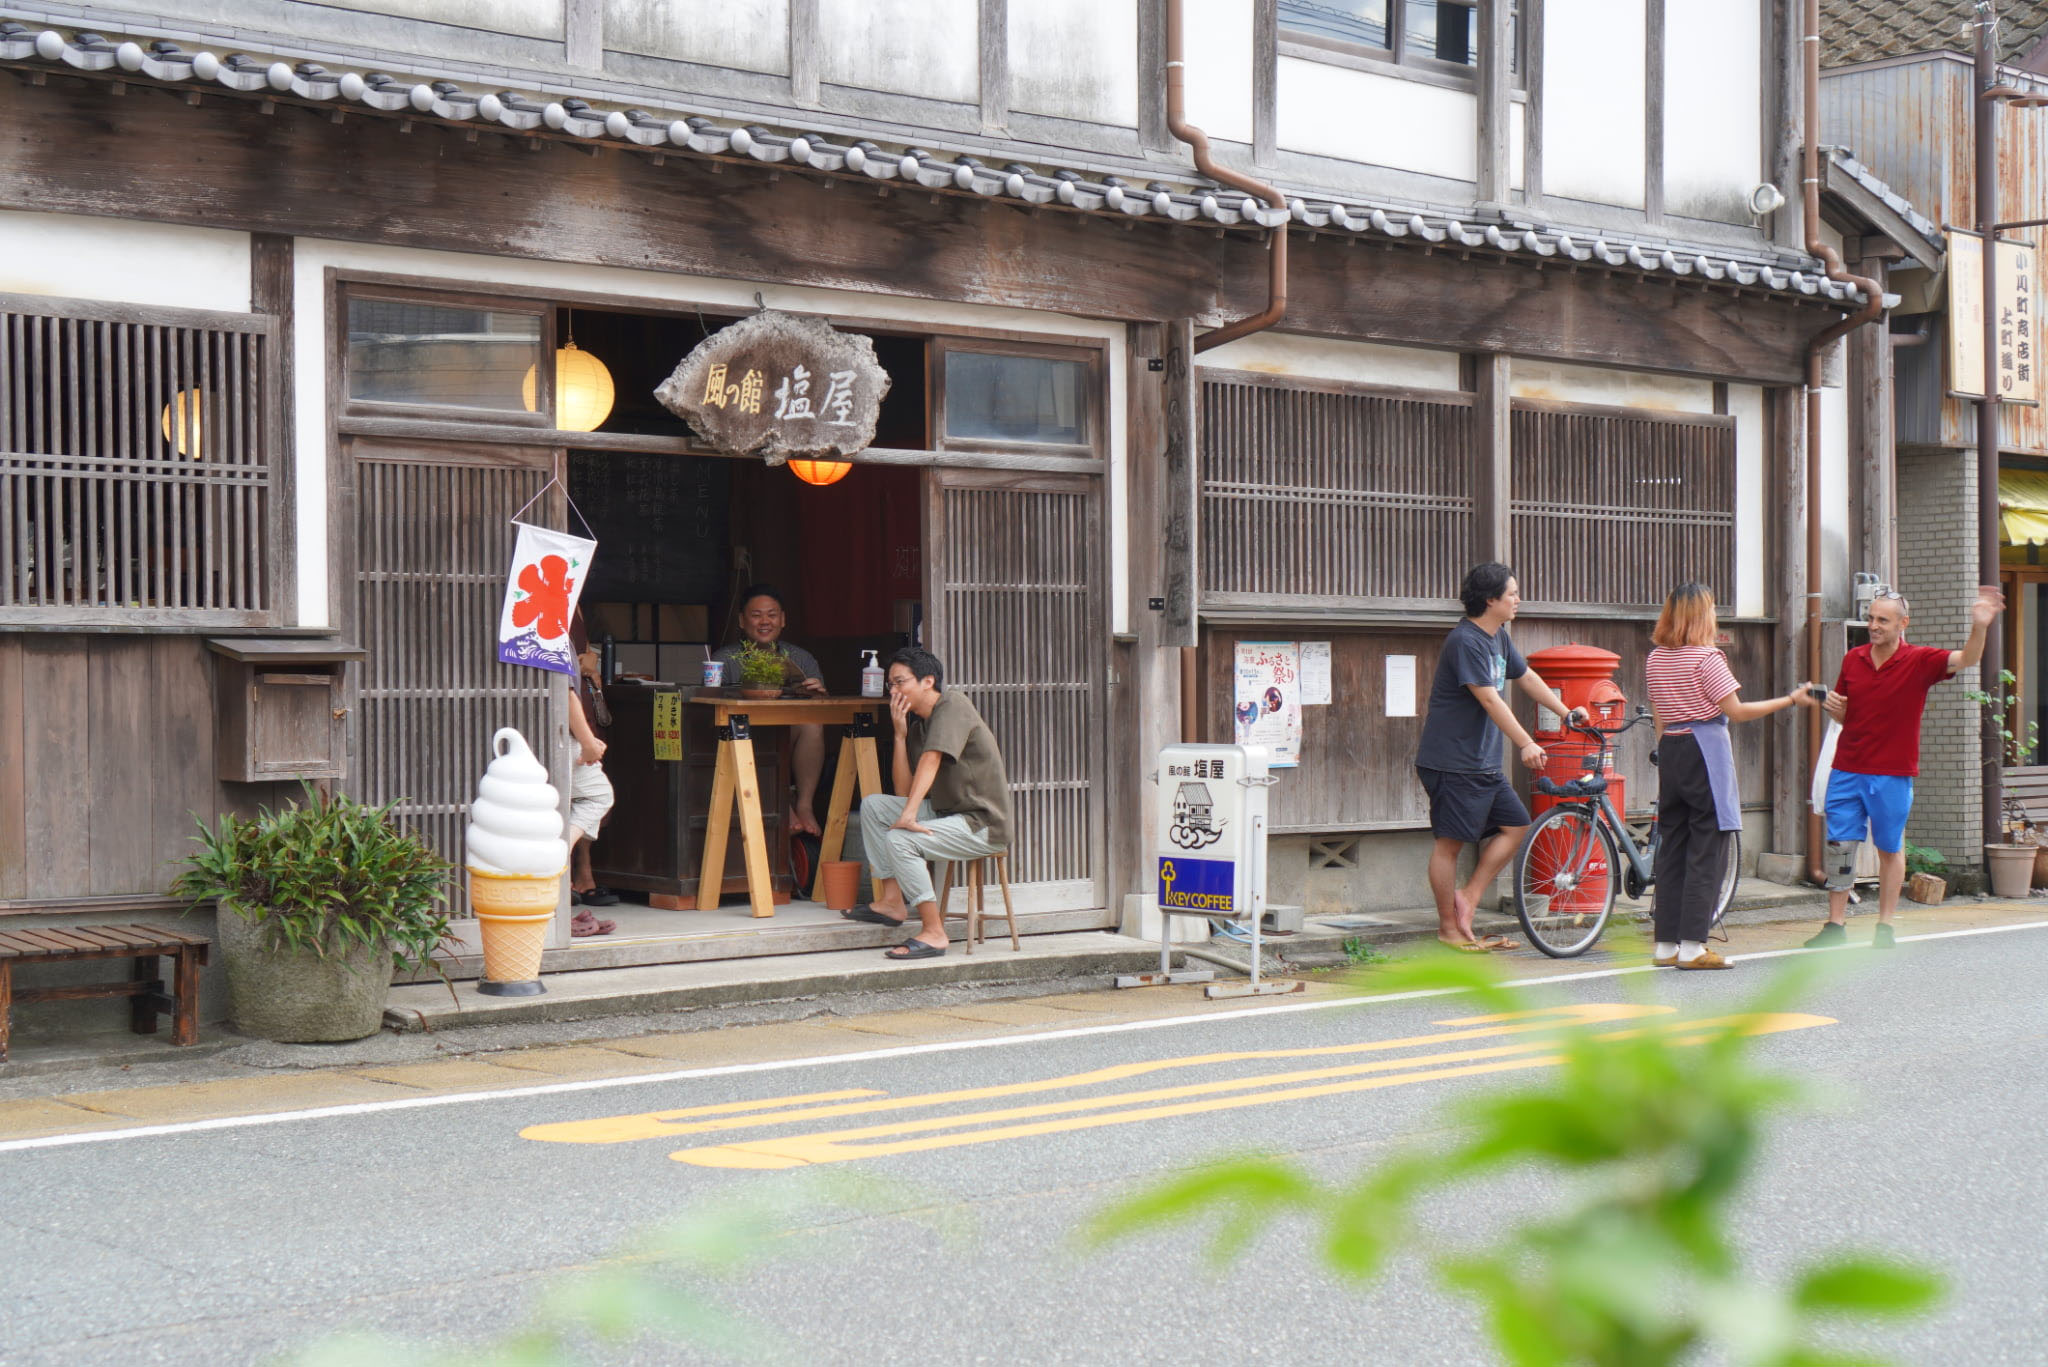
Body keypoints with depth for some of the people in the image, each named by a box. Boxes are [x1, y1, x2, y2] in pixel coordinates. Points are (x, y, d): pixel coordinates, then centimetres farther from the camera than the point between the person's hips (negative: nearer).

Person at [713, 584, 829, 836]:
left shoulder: (802, 659, 16)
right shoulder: (726, 660, 9)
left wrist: (818, 696, -18)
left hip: (792, 754, 2)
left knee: (812, 722, -27)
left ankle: (805, 806, -25)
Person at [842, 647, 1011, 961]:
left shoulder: (952, 706, -13)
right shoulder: (918, 723, 14)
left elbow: (931, 761, -27)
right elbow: (904, 790, 8)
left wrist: (909, 815, -38)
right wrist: (900, 734, 1)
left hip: (984, 825, -10)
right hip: (946, 812, 10)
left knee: (899, 839, -27)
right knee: (873, 805, 11)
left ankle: (934, 933, -21)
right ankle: (892, 901, 6)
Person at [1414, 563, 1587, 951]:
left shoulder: (1498, 638, 12)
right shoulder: (1465, 641, -18)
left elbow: (1526, 677, 26)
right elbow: (1489, 700, -22)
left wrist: (1566, 711, 29)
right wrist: (1526, 744, -24)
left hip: (1484, 762, 10)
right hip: (1451, 762, -10)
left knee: (1515, 825, 7)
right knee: (1450, 842, -2)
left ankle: (1467, 897, 10)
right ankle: (1448, 928, 5)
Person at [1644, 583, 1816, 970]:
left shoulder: (1656, 659, 10)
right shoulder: (1707, 657, -11)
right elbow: (1736, 711, -11)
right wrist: (1791, 700, -5)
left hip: (1670, 749, 7)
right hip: (1705, 748, -7)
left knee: (1671, 846, 9)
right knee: (1707, 847, -3)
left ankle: (1666, 944, 10)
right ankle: (1692, 946, -5)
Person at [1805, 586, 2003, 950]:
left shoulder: (1919, 661, -5)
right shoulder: (1852, 660, 6)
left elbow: (1967, 659, -20)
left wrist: (1979, 627, -38)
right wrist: (1832, 705, -7)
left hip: (1892, 775, -3)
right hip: (1847, 770, 3)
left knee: (1890, 849, 6)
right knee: (1839, 846, 1)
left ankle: (1885, 927, 15)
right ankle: (1836, 926, 7)